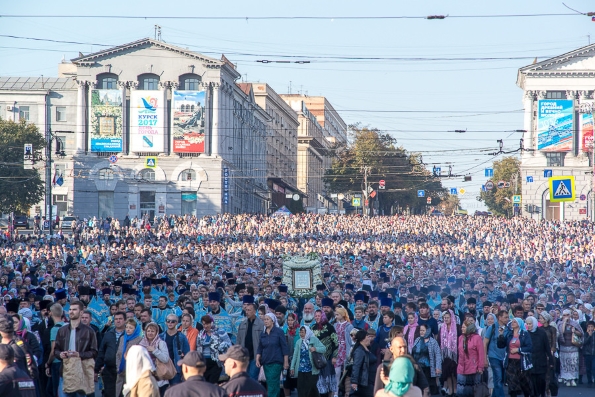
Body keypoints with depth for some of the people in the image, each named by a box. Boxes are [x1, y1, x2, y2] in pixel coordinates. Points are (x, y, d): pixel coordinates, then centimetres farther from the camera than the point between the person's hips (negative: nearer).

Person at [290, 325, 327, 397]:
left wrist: (315, 349, -21)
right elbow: (295, 355, 9)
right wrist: (292, 367, 4)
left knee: (312, 388, 1)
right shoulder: (298, 342, 9)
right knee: (301, 389, -1)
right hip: (301, 370, 3)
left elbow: (324, 348, -5)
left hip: (312, 370, -3)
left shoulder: (314, 339, 0)